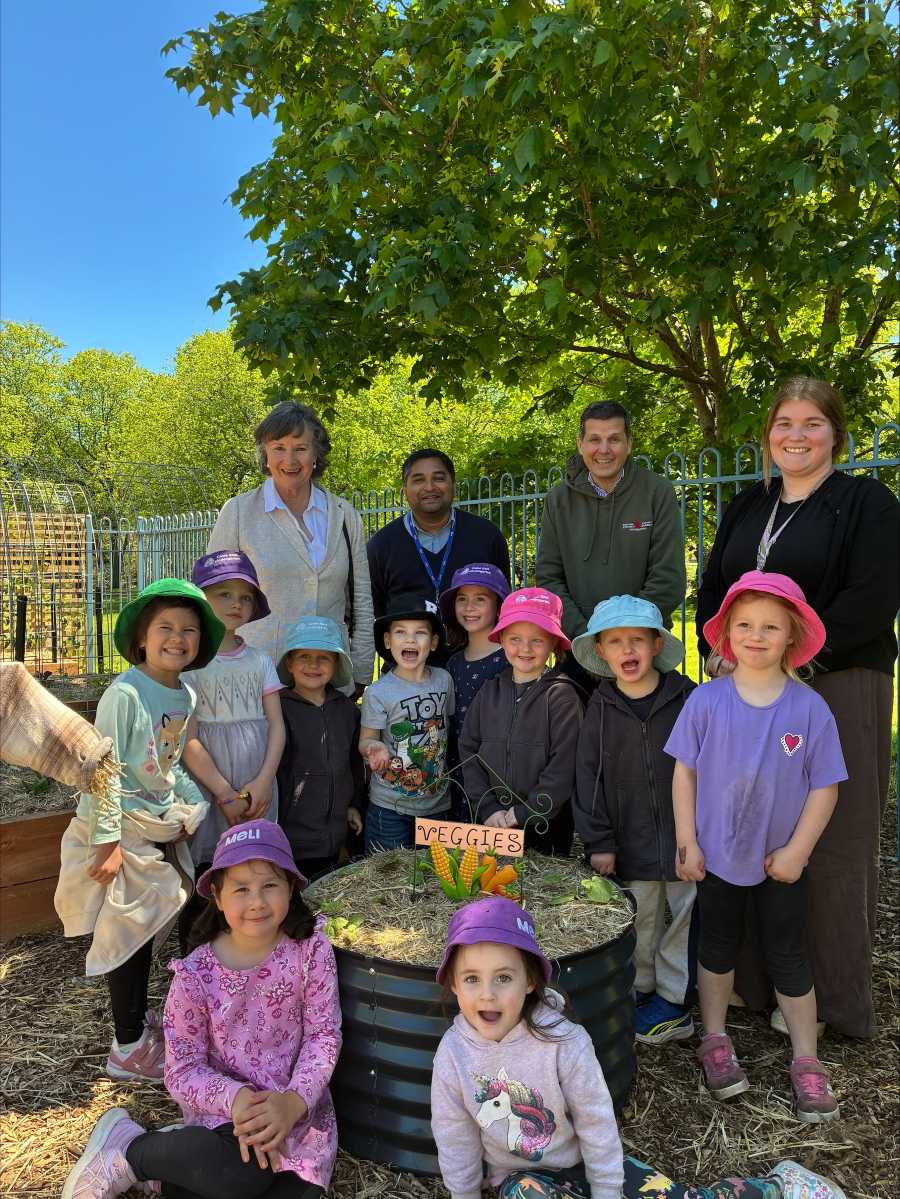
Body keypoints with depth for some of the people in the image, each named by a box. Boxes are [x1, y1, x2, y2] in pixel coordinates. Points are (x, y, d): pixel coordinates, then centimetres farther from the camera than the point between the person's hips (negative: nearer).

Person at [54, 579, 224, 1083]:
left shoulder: (188, 695, 3)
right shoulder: (125, 693, -21)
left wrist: (193, 805, 4)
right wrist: (106, 841, -19)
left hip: (161, 826, 7)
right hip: (121, 828, -7)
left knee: (151, 927, 18)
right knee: (131, 930, 1)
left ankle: (138, 1016, 36)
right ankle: (129, 1048, 15)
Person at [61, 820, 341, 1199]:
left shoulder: (311, 947, -13)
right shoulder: (195, 975, -15)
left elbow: (324, 1033, -9)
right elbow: (183, 1072, -10)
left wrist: (294, 1101, -25)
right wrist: (236, 1098, -28)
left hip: (299, 1105, 3)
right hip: (224, 1108, -3)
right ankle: (123, 1150, -4)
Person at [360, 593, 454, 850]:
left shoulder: (444, 680, 0)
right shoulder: (378, 693, -13)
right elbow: (366, 739, -7)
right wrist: (375, 747, -29)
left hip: (437, 801, 4)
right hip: (389, 806, -4)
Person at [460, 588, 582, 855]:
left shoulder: (562, 695, -10)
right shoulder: (490, 692, 5)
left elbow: (564, 766, -14)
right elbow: (469, 751, 2)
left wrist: (525, 813, -14)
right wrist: (488, 808, -7)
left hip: (546, 826, -4)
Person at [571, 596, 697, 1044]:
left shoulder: (688, 698, -8)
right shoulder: (600, 708, -3)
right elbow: (589, 777, 0)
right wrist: (599, 841, -3)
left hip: (684, 836, -1)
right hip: (631, 841, 1)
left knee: (683, 919, 11)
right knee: (638, 923, 14)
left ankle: (673, 999, 29)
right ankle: (639, 988, 34)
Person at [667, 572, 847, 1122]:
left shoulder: (810, 708, -12)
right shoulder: (706, 700, -11)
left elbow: (824, 786, -7)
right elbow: (685, 772, -5)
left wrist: (797, 850, -10)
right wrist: (687, 844, -6)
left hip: (781, 861, 0)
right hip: (717, 854, 1)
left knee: (790, 957, 14)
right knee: (718, 947, 18)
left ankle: (807, 1062, 31)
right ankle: (715, 1042, 37)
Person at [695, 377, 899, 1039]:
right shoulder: (748, 507, 17)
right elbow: (712, 587, 15)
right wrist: (718, 651, -2)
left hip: (837, 688, -5)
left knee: (831, 843, 1)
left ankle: (832, 995, 17)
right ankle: (757, 978, 23)